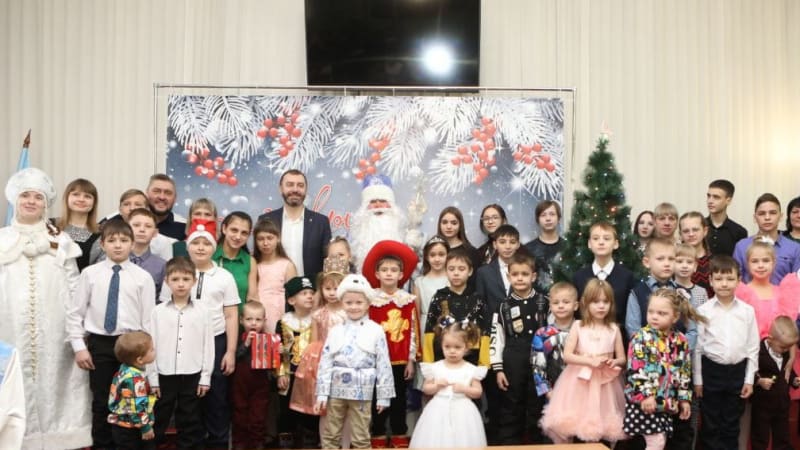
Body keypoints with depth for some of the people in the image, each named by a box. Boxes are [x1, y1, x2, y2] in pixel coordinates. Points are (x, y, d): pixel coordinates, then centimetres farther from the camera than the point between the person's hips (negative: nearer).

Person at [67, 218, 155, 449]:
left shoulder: (143, 277, -3)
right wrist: (79, 346, -1)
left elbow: (148, 318, -1)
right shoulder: (90, 273, 0)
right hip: (99, 343, 1)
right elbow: (74, 312, 3)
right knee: (101, 402, 9)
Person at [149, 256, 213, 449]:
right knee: (158, 419, 10)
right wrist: (152, 378, -1)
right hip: (165, 375, 0)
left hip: (192, 376, 0)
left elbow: (208, 345, 1)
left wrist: (205, 377, -1)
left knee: (190, 421, 10)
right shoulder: (158, 312, 0)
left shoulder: (202, 312, -1)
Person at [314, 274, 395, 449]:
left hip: (362, 393, -2)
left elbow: (383, 365, -2)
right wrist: (321, 394, -2)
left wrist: (383, 396, -4)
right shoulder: (335, 331, 4)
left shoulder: (376, 331, -2)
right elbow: (325, 363, 3)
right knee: (330, 436, 10)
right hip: (336, 390, 2)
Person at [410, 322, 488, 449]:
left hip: (463, 412, -1)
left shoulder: (471, 370, -1)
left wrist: (464, 389, -14)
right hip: (439, 411, 1)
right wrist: (436, 386, -11)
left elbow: (478, 392, 2)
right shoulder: (435, 367, 2)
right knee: (435, 442, 0)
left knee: (462, 442, -1)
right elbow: (426, 389, 8)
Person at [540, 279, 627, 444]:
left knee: (602, 427, 4)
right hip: (579, 382, -1)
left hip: (605, 383, 1)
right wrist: (590, 361, -20)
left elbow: (622, 359, 7)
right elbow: (567, 355, -8)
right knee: (565, 425, -3)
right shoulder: (578, 326, -1)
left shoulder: (614, 329, 3)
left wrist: (614, 362, -16)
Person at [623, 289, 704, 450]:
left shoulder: (680, 341, 6)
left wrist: (684, 398, 12)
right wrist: (645, 394, -21)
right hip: (644, 400, -6)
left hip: (667, 402, 6)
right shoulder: (641, 337, -10)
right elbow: (636, 370, -16)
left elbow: (685, 373, 13)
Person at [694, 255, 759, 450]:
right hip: (711, 370, -1)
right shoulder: (703, 310, -6)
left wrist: (749, 379, 1)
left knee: (732, 423, 13)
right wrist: (697, 379, -2)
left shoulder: (747, 311, -1)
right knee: (711, 423, 9)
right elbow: (697, 347, -2)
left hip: (738, 371, 1)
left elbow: (753, 346, 3)